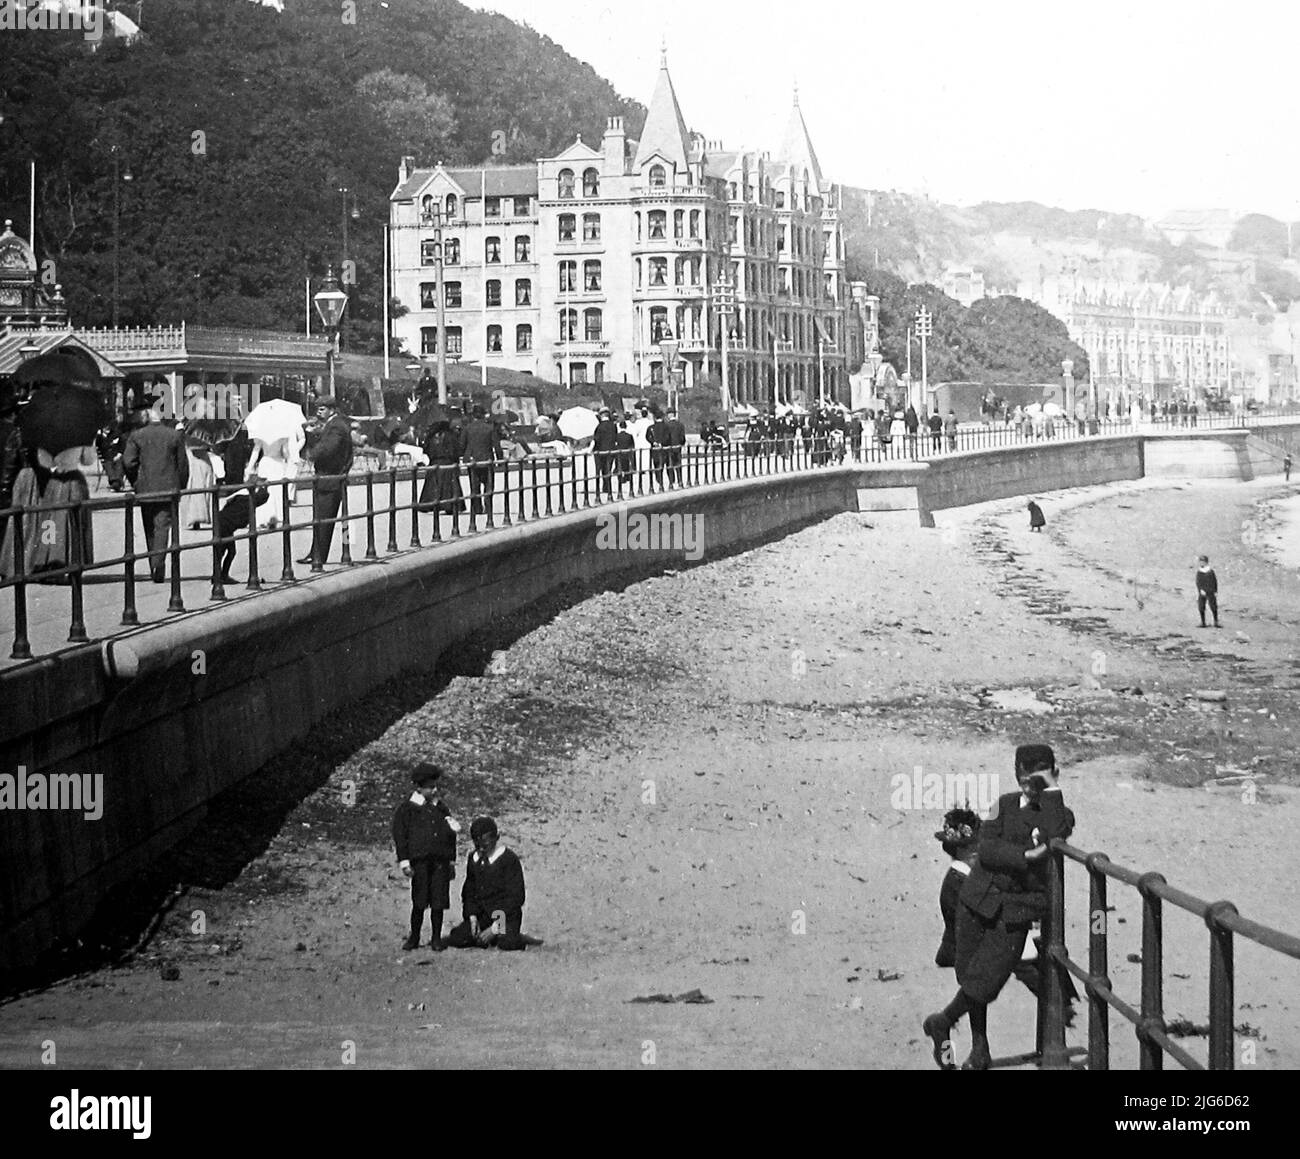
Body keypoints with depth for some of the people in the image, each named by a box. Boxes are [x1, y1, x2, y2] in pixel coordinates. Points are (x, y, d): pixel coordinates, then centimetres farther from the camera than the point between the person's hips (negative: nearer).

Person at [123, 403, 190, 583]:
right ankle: (158, 564, -21)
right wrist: (181, 488, 12)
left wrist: (135, 483, 6)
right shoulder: (175, 435, 0)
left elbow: (128, 462, -8)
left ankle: (154, 568, 19)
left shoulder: (136, 436, -2)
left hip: (145, 489, 1)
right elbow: (183, 464, 2)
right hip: (168, 489, -1)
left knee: (150, 530, 13)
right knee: (162, 527, -4)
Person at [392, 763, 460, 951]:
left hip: (441, 861, 4)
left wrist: (452, 860, 17)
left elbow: (451, 835, 21)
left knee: (439, 902, 1)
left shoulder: (440, 807, 16)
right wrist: (404, 861, -8)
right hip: (420, 861, -4)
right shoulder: (406, 809, 3)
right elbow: (400, 835, -1)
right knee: (419, 902, -4)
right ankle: (414, 938, 9)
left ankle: (436, 938, 10)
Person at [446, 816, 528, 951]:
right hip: (481, 914, 5)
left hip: (506, 915, -5)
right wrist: (472, 917, -5)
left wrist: (495, 928, -17)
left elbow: (515, 897, -11)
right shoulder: (473, 859, 9)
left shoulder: (509, 859, -8)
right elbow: (469, 891, 16)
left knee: (507, 944, -33)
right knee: (454, 940, -17)